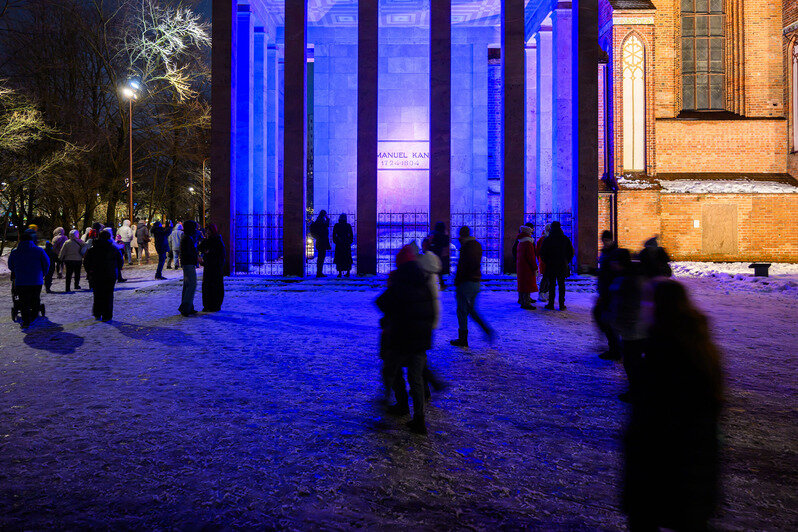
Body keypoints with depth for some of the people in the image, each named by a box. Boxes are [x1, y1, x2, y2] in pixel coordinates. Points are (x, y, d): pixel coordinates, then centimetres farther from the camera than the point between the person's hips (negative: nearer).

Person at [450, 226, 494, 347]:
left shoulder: (465, 247, -15)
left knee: (462, 311, 0)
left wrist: (457, 283, -12)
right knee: (471, 309, 19)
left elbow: (462, 267, -18)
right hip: (476, 282, 9)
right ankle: (487, 329, 9)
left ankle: (463, 339, 5)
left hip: (466, 282, -9)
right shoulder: (478, 245, 13)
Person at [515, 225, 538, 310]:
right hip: (527, 268, -10)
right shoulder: (528, 243, -16)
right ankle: (526, 303, -8)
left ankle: (521, 300, 26)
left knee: (522, 284, 17)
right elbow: (531, 257, -19)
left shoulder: (520, 243, 13)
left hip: (520, 267, 10)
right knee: (527, 285, -7)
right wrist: (535, 268, -15)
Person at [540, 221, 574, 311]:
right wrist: (566, 262, 12)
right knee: (561, 285, 7)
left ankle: (551, 304, 5)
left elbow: (542, 253, -4)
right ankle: (562, 305, 7)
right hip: (562, 266, 2)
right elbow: (571, 252, 3)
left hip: (551, 266, -1)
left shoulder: (547, 239, -6)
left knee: (551, 285, 4)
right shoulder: (565, 239, 1)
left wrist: (547, 261, 8)